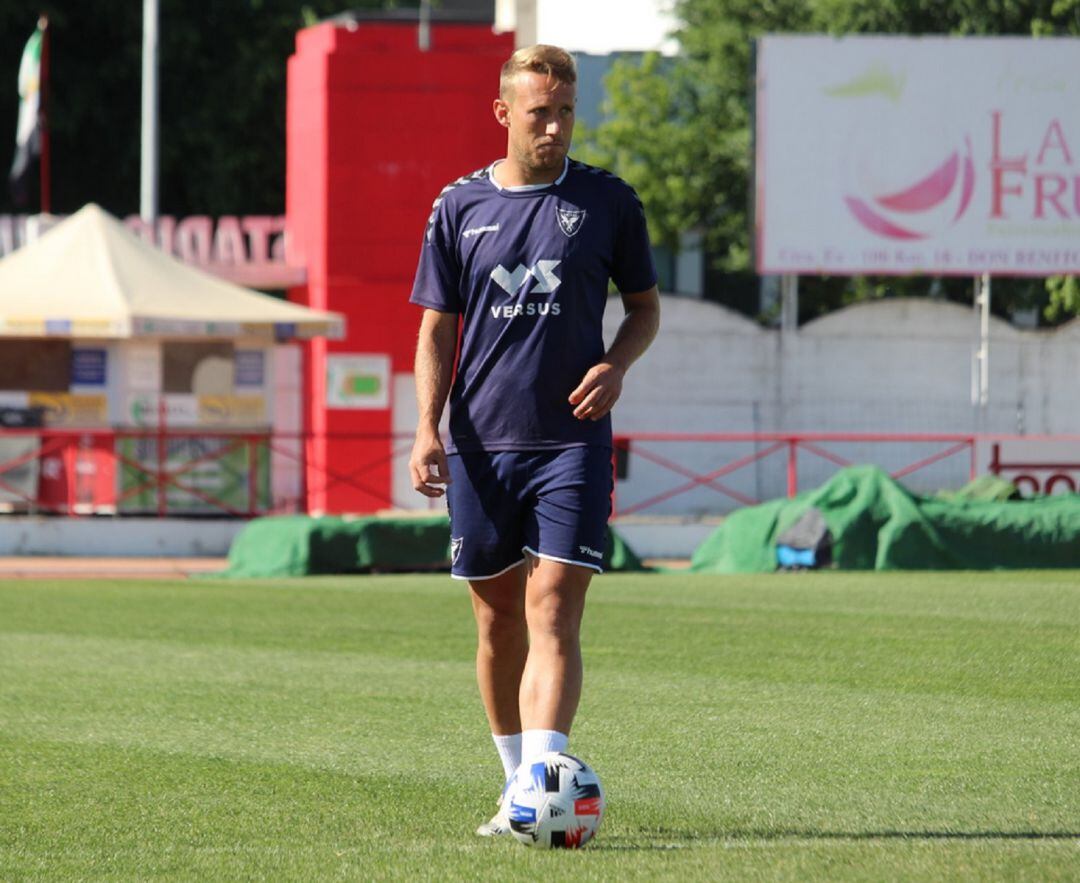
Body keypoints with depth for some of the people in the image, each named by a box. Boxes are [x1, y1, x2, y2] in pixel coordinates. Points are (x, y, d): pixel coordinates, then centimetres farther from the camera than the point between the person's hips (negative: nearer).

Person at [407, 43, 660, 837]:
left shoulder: (607, 201, 3)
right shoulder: (459, 207, 5)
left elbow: (645, 306, 12)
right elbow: (437, 327, 8)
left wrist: (617, 364, -8)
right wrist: (428, 429, -3)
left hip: (572, 442, -2)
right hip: (481, 445, 2)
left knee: (553, 611, -14)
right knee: (498, 621, 9)